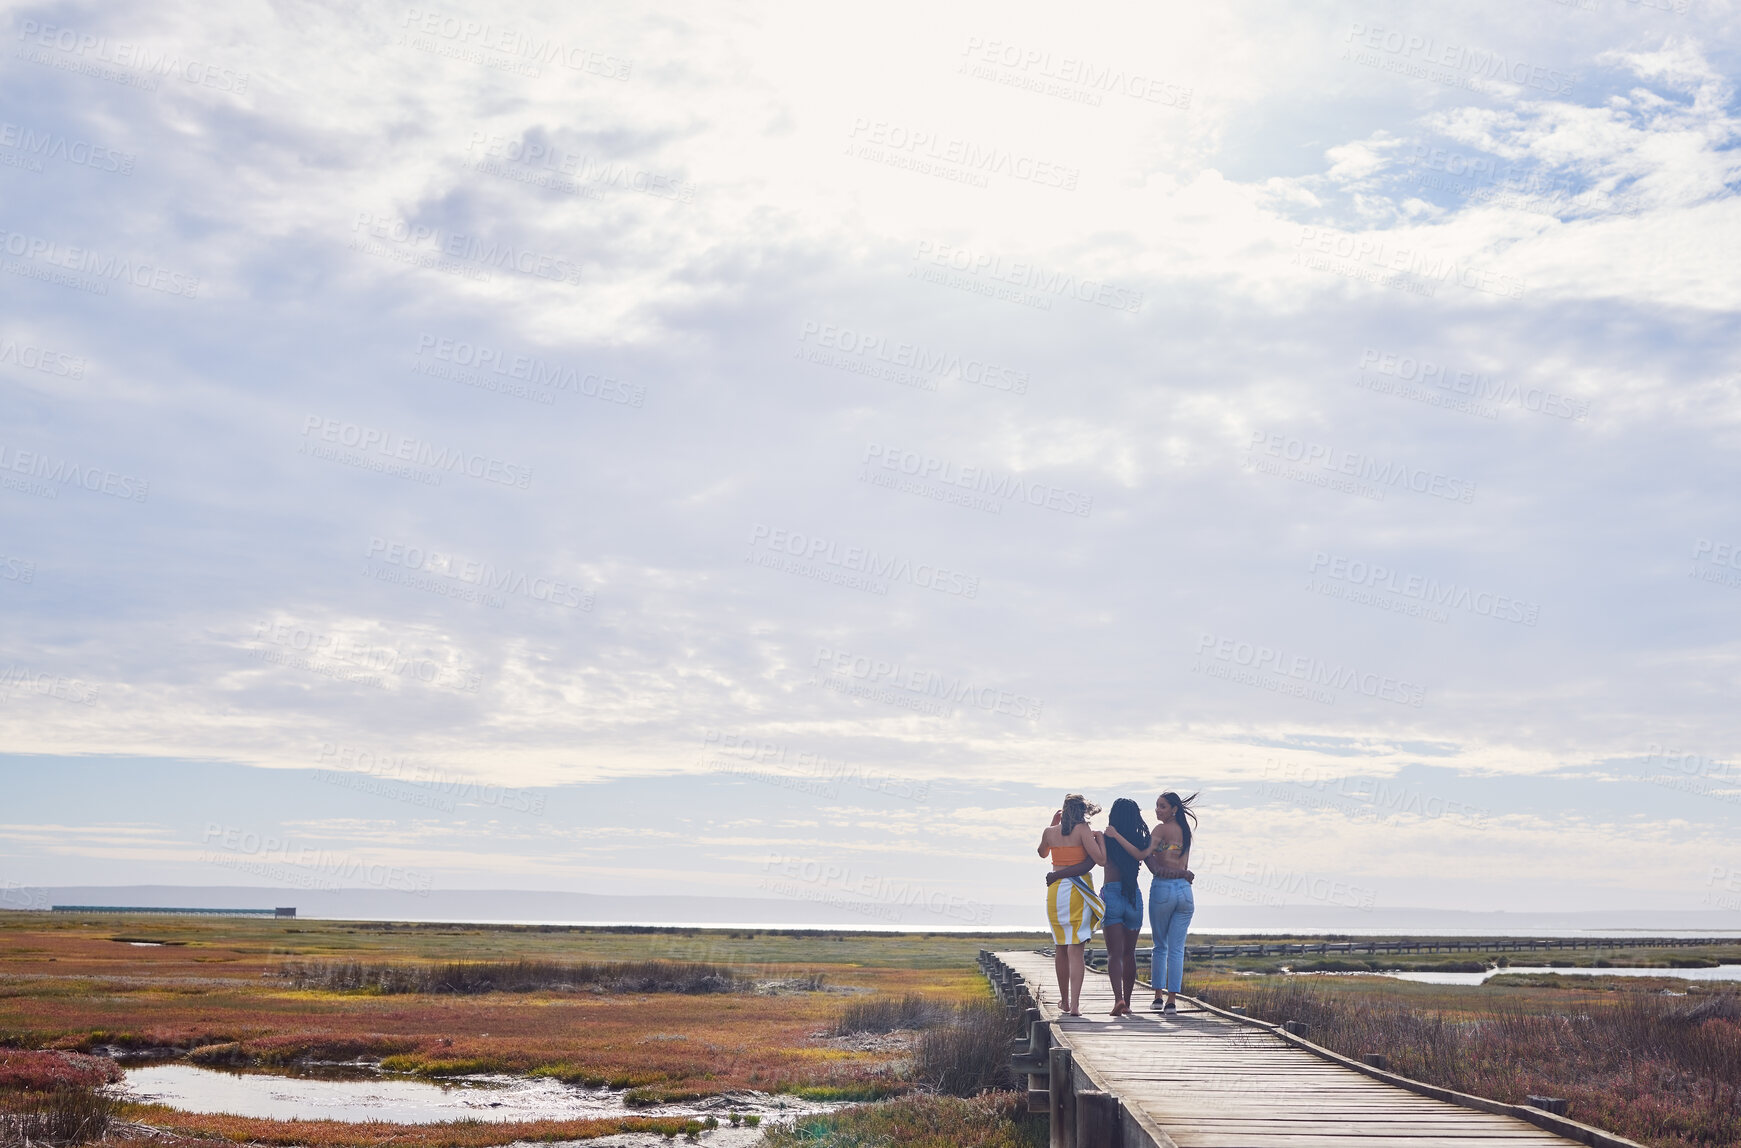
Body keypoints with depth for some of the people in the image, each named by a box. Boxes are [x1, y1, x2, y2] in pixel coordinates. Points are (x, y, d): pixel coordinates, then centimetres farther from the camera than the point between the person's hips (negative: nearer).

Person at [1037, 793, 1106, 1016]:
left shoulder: (1050, 832, 6)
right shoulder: (1083, 830, -6)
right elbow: (1101, 860, -11)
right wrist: (1100, 838, 5)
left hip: (1055, 889, 4)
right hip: (1078, 889, -4)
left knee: (1060, 947, 16)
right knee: (1075, 949, -5)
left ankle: (1064, 1001, 27)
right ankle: (1074, 1005, -12)